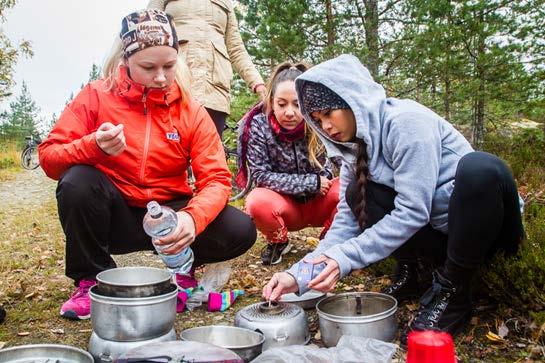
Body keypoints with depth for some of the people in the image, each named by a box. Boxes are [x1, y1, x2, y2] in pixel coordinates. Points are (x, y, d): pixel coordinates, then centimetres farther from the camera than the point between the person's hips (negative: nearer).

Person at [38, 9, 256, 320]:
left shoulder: (191, 111, -6)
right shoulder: (97, 96, -7)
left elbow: (216, 179, -13)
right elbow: (49, 158, -11)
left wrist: (193, 217, -35)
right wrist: (93, 146, -33)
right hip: (115, 217, 0)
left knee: (240, 231, -22)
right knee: (76, 181, -31)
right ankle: (93, 280, -7)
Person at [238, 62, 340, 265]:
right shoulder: (258, 125, -17)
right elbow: (261, 176, -18)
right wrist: (311, 182, -23)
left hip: (319, 203, 1)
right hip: (284, 205, 0)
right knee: (258, 203, -34)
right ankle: (278, 241, 2)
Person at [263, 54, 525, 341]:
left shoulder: (406, 120, -22)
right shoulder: (356, 147, 1)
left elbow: (412, 211, -27)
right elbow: (347, 220, -6)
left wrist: (345, 258, -28)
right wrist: (299, 275, -17)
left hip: (483, 221, -5)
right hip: (435, 232, 6)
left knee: (479, 168, -36)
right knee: (358, 194, -12)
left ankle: (452, 291, -19)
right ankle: (408, 274, 2)